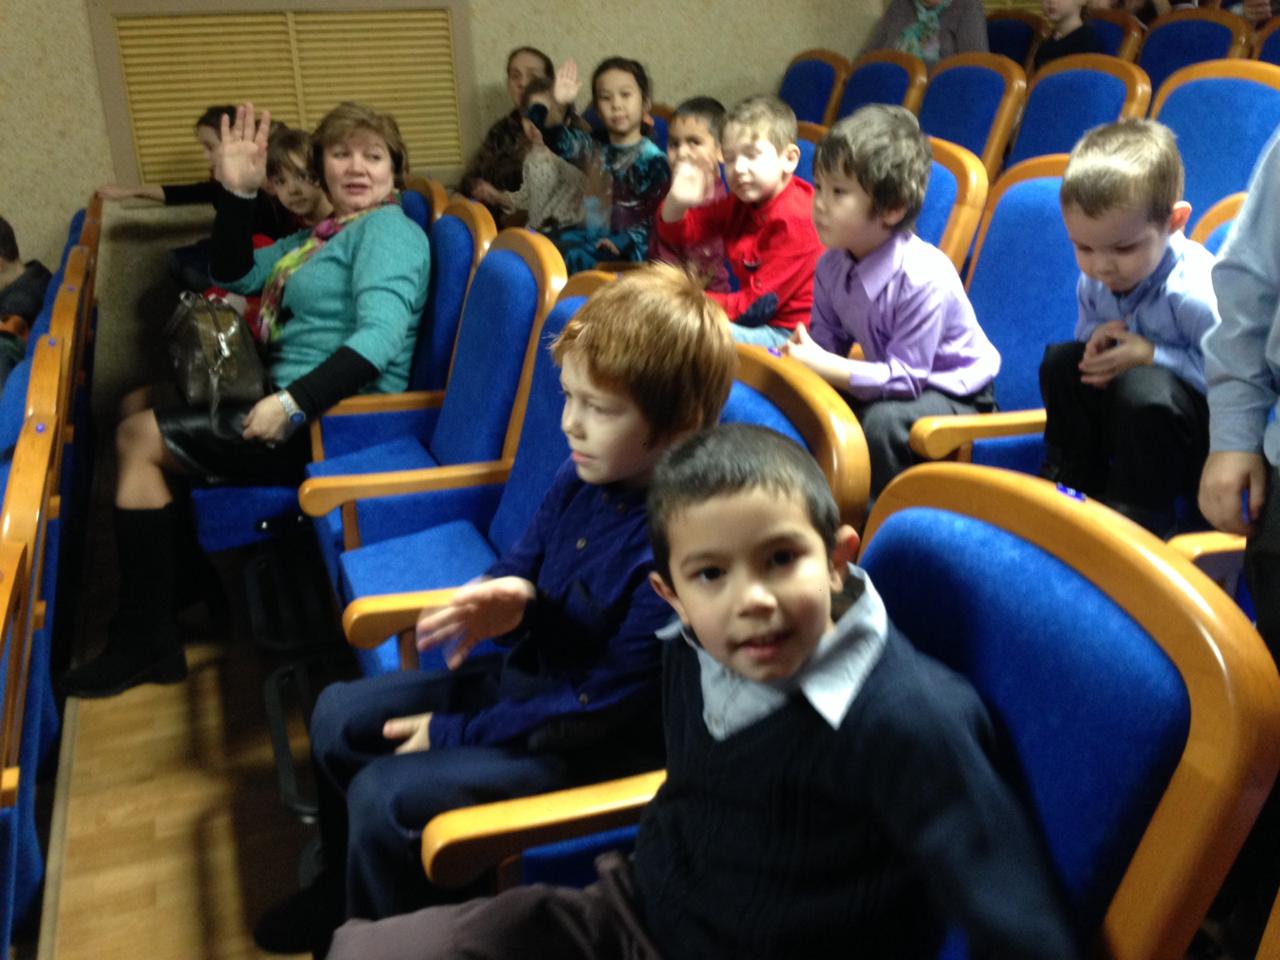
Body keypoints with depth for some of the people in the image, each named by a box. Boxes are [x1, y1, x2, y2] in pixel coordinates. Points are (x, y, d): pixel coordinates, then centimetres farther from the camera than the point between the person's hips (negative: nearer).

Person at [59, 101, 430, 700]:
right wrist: (238, 193, 3)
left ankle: (146, 638, -3)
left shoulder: (387, 230, -11)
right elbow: (236, 276, 17)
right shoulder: (329, 231, 18)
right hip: (289, 396, 10)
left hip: (332, 420, -10)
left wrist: (294, 404, -31)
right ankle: (179, 576, 22)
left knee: (138, 439, -12)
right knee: (141, 404, 19)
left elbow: (380, 339, -27)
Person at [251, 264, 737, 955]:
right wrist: (508, 599, -20)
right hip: (525, 675, 9)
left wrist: (454, 734, -17)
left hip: (592, 745, -9)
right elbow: (526, 559, 7)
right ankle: (344, 890, 37)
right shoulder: (584, 477, -8)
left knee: (384, 797, -17)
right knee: (339, 717, 12)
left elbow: (606, 703, -26)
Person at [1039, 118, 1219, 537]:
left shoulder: (1194, 291, -27)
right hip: (1132, 414, 7)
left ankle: (1137, 514, -16)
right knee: (1061, 360, -3)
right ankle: (1071, 484, 6)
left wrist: (1151, 356, -27)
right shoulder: (1095, 280, -4)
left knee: (1144, 388, -35)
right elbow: (1086, 332, 13)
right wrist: (1097, 343, -12)